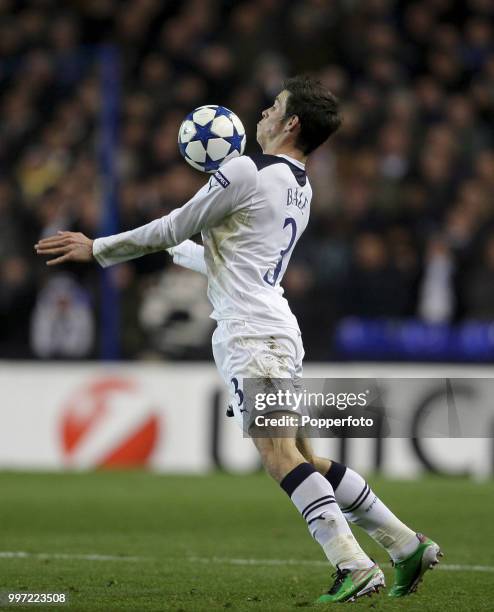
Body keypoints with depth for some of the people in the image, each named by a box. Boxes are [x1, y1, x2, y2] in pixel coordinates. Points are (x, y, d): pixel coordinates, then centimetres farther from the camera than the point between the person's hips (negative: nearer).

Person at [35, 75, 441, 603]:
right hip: (279, 329, 9)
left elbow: (172, 229, -2)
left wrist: (97, 249, 10)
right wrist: (175, 250, 46)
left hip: (250, 332, -9)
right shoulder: (300, 190, 20)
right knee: (306, 459, 12)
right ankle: (407, 545, 12)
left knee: (279, 451, -18)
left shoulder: (246, 171, -7)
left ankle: (354, 566, -28)